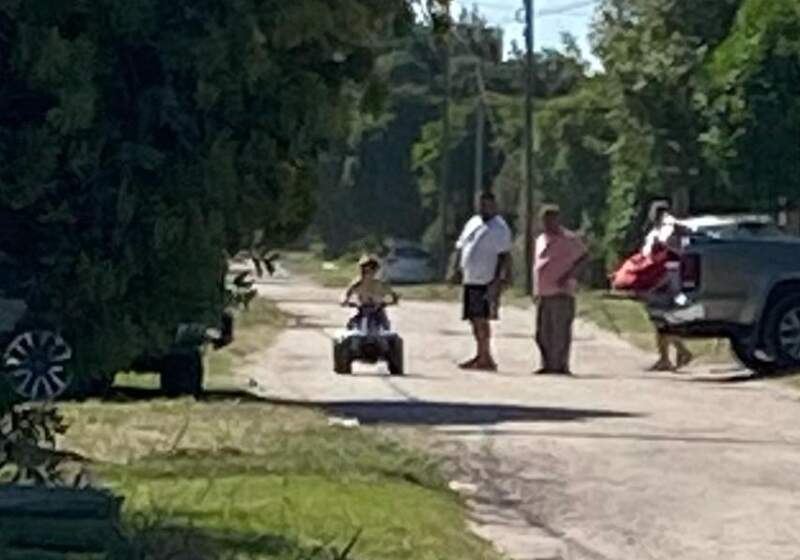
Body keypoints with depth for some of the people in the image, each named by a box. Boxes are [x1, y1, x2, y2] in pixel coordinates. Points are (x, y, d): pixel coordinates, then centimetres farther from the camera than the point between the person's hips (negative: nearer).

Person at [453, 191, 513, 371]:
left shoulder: (499, 228, -7)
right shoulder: (472, 223, 17)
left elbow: (505, 256, -13)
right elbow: (460, 247, 23)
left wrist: (500, 280, -20)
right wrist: (458, 269, 12)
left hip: (487, 282, -8)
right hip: (470, 280, 8)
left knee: (481, 319, -12)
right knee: (475, 319, 10)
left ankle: (485, 358, -9)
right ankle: (481, 355, 19)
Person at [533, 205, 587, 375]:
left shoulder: (569, 239, -2)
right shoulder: (541, 240, 19)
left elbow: (583, 257, -5)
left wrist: (569, 275, -16)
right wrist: (536, 290, 19)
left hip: (561, 292, -7)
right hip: (543, 292, 7)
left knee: (561, 330, -8)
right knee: (543, 332, 6)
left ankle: (561, 364, -4)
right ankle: (547, 364, 13)